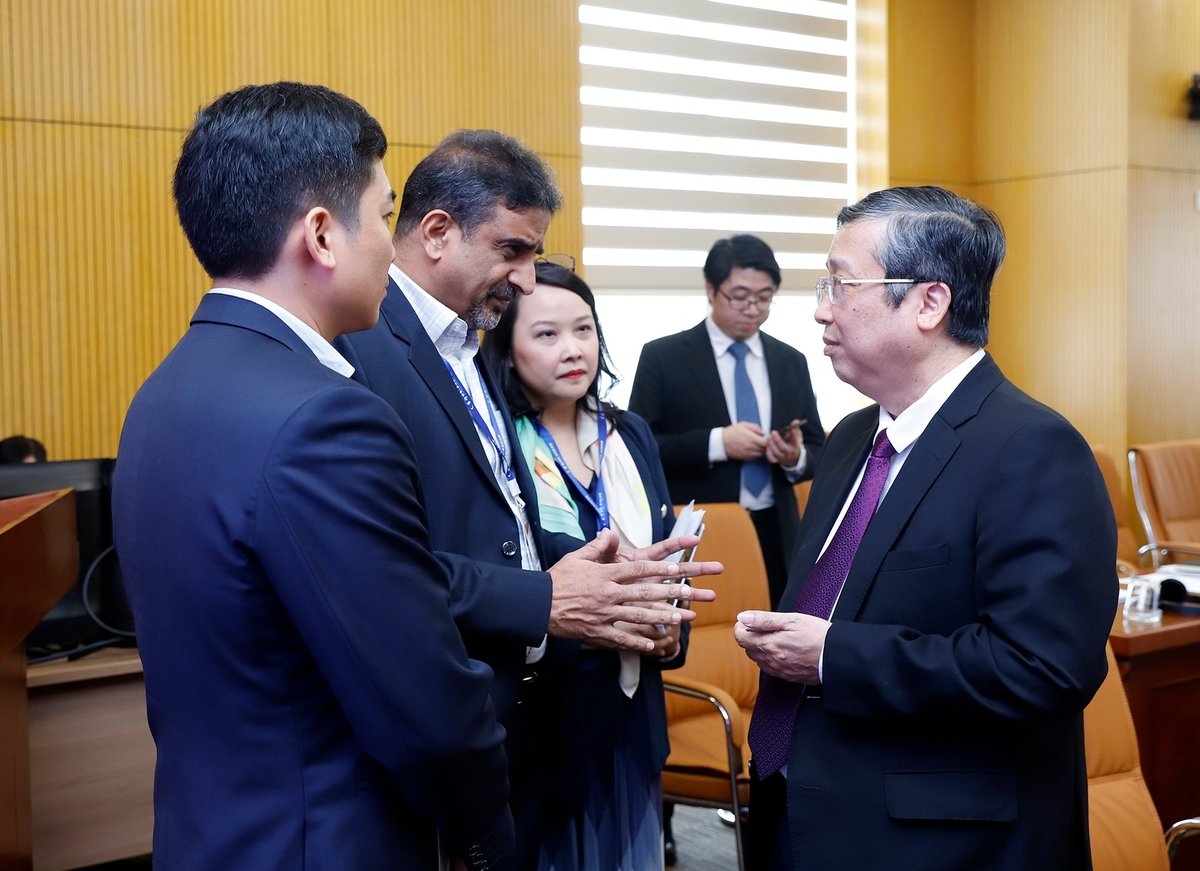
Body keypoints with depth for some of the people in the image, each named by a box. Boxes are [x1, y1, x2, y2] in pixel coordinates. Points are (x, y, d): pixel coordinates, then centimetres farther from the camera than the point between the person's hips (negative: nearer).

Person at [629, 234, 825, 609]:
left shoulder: (791, 361, 11)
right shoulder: (662, 357, -1)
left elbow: (818, 448, 13)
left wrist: (797, 458, -11)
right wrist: (715, 442, -19)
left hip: (775, 537, 4)